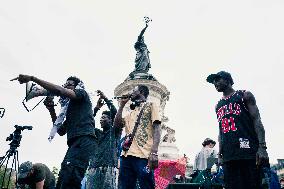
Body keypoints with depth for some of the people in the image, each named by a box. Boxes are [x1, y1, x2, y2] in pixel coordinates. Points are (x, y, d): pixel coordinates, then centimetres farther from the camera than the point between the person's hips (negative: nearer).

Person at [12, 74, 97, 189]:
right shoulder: (70, 108, 33)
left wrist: (32, 78, -5)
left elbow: (59, 90, -7)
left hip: (84, 141, -9)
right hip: (74, 143, 9)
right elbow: (61, 131, 30)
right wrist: (51, 110, 23)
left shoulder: (82, 93, 12)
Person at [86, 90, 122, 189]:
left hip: (108, 168, -4)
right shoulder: (98, 133, 28)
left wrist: (106, 99, 2)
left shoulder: (115, 132, 14)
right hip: (94, 168, 5)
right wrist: (96, 108, 8)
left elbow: (116, 115, -1)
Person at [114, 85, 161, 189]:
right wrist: (122, 105, 22)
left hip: (143, 155, -6)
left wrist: (154, 152, -16)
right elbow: (117, 124, 19)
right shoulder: (131, 112, 30)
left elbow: (156, 129, -2)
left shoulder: (150, 105, 10)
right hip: (126, 155, 6)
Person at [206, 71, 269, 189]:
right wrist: (220, 154, 11)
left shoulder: (244, 95, 8)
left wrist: (262, 147, -13)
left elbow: (257, 120, -1)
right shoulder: (218, 106, 22)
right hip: (228, 156, 5)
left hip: (248, 151, -4)